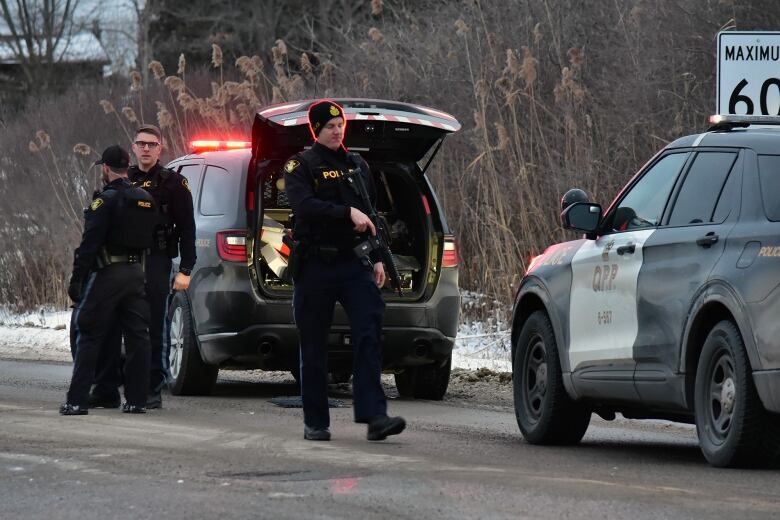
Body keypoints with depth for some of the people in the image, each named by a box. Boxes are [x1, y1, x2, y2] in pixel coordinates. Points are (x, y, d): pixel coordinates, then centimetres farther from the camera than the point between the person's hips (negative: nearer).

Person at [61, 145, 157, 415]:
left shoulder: (106, 200, -12)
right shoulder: (145, 200, 11)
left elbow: (90, 242, -16)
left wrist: (77, 278, -14)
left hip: (107, 274, -6)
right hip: (135, 272, 6)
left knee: (89, 337, -1)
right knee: (137, 337, 8)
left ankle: (77, 400, -2)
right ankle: (136, 400, 8)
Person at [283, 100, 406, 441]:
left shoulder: (358, 166, 18)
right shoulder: (301, 166, 1)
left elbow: (373, 214, 23)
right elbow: (304, 205, -17)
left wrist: (378, 258, 14)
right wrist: (348, 213, -25)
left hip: (355, 264, 3)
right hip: (315, 267, -3)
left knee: (369, 335, -14)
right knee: (314, 346, 3)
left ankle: (374, 416, -21)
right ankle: (315, 422, 12)